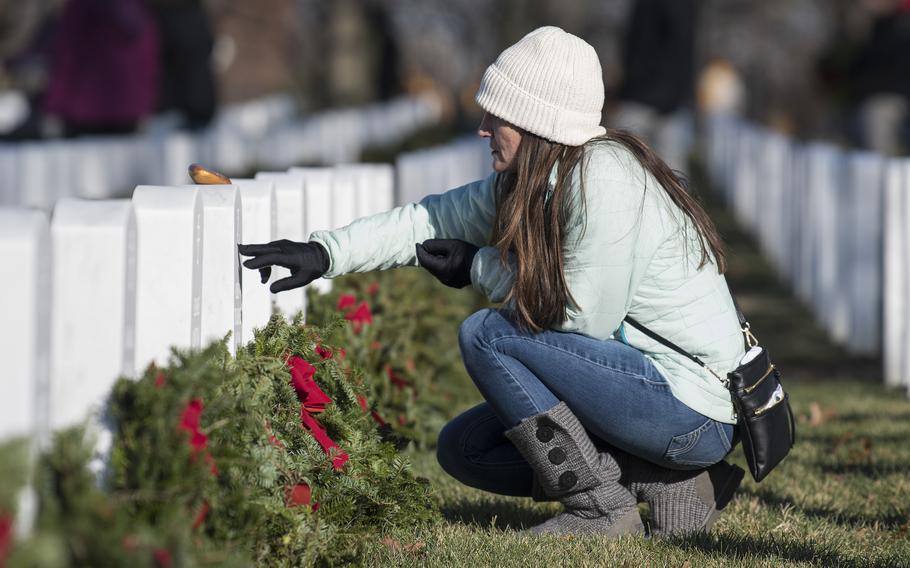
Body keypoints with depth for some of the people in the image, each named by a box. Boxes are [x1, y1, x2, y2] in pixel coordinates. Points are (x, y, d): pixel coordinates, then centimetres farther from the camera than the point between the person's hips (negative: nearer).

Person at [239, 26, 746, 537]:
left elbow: (584, 316, -20)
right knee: (464, 447, 13)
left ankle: (601, 509, -8)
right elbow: (433, 222, 11)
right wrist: (323, 254, 0)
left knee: (486, 334, -13)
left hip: (695, 412, -10)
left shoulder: (604, 177, -21)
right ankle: (673, 484, 7)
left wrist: (480, 269, -6)